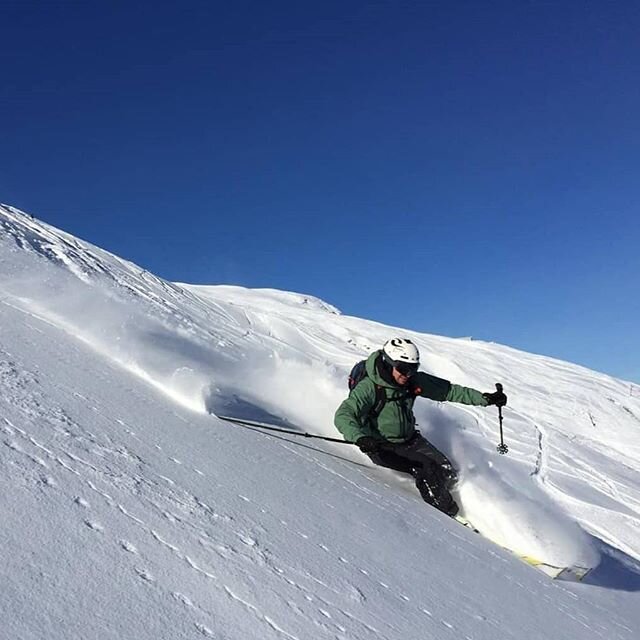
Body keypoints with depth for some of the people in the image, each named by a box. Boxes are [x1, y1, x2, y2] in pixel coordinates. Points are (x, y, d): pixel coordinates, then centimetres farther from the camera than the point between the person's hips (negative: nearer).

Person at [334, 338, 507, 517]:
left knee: (448, 473, -7)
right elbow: (343, 416, -32)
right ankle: (448, 515, -1)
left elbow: (449, 391, -2)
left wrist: (484, 398, -7)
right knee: (426, 470, -21)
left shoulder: (414, 381, -9)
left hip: (410, 439, 6)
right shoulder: (369, 387, -24)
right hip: (383, 446, -5)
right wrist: (360, 438, -51)